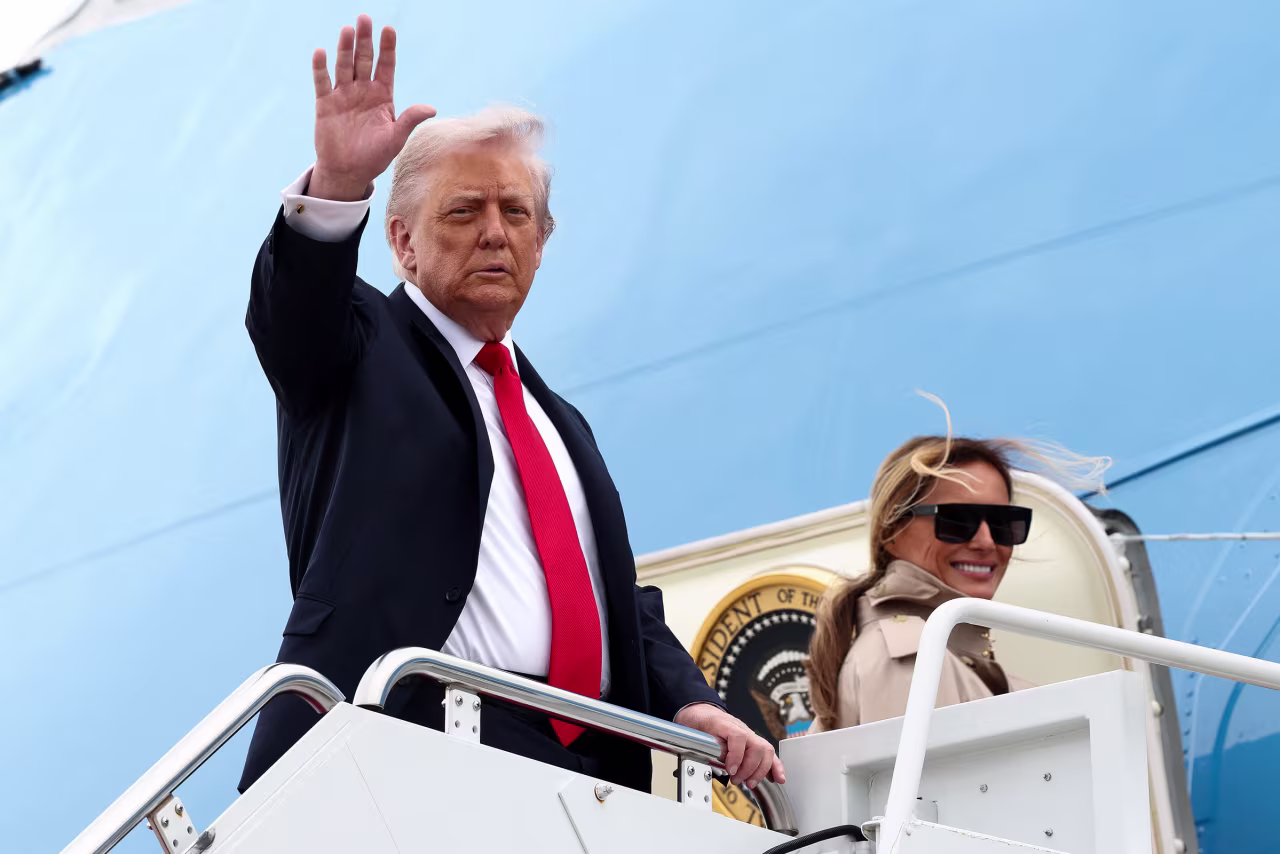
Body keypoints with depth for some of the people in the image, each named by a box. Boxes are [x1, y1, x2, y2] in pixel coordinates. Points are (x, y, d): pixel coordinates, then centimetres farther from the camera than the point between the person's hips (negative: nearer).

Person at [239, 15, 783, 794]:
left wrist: (689, 701, 5)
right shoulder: (358, 351, 12)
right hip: (415, 753, -5)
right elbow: (293, 310, -11)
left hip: (587, 762, 6)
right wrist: (336, 186, -30)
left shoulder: (563, 425, 29)